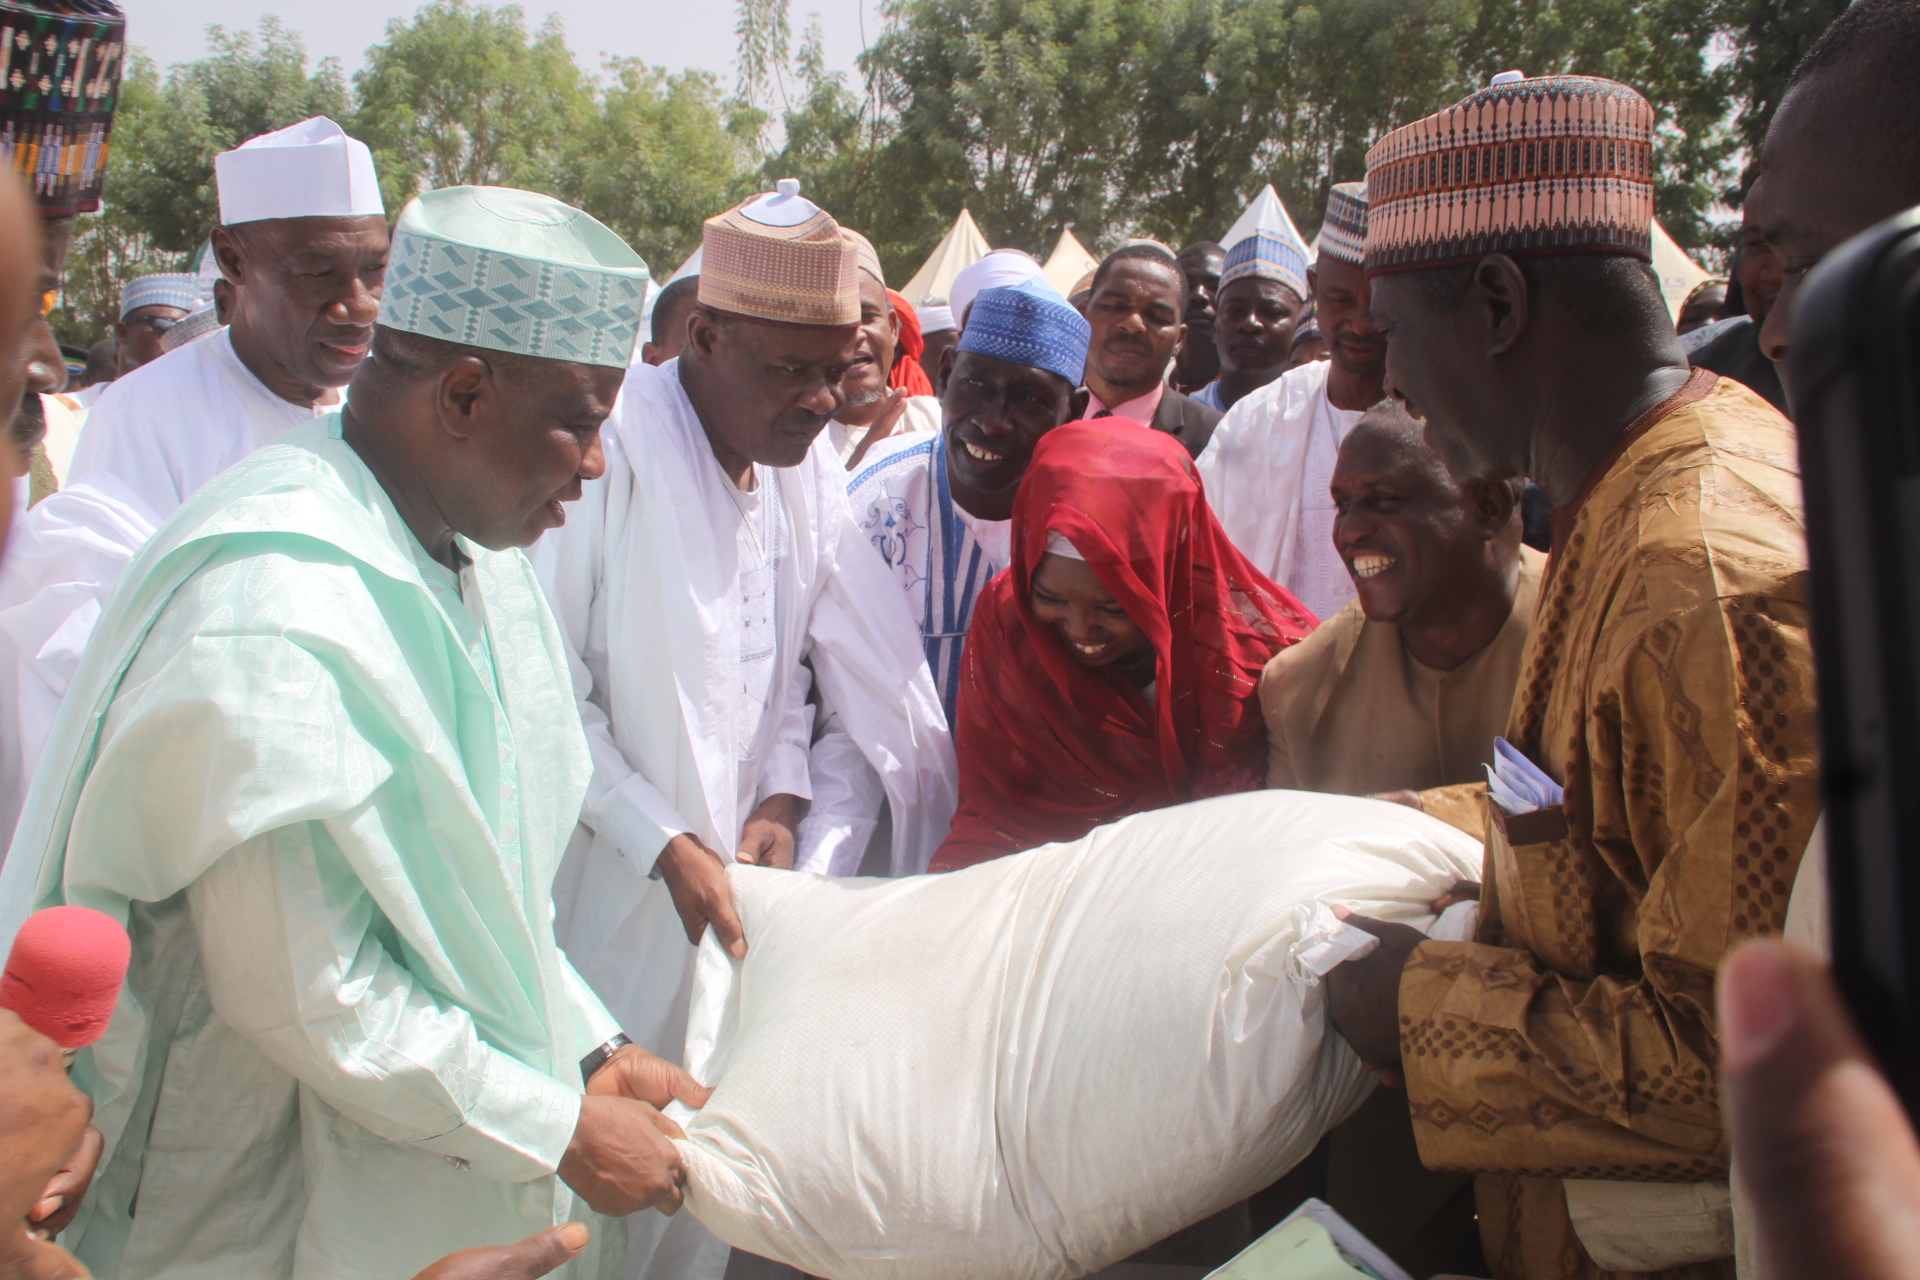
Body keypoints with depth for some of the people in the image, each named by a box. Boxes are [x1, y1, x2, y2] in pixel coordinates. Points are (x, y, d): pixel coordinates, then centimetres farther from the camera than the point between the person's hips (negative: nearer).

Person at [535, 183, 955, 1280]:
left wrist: (784, 791, 0)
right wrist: (666, 846, -17)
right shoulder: (610, 443, -19)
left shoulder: (809, 461, 4)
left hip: (728, 887, 6)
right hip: (608, 894, -6)